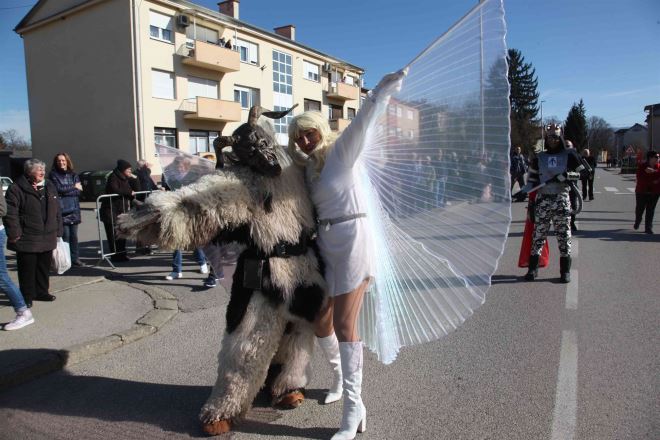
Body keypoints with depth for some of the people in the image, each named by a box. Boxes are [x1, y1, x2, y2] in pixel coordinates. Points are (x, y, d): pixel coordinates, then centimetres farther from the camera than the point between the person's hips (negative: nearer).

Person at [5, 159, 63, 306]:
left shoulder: (50, 187, 11)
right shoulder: (16, 189, -8)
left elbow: (57, 211, 14)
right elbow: (10, 213, -12)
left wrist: (58, 231, 11)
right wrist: (14, 233, -16)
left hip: (47, 238, 6)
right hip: (26, 239, -6)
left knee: (44, 266, 14)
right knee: (27, 268, 2)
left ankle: (41, 292, 29)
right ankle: (27, 296, 14)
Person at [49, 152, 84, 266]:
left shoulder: (73, 175, 13)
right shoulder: (53, 175, 3)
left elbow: (79, 191, 0)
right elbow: (58, 189, -10)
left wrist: (66, 190, -11)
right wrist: (73, 187, -2)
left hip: (74, 209, 3)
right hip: (61, 210, -3)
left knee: (74, 235, 5)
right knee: (65, 236, -5)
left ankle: (75, 258, 12)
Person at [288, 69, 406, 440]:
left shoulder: (341, 150, -5)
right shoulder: (308, 168, 14)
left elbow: (362, 121, -21)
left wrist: (383, 90, -35)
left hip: (351, 238, -7)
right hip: (324, 243, 7)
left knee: (344, 324, -9)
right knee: (320, 322, 13)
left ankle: (355, 406, 2)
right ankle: (340, 376, 39)